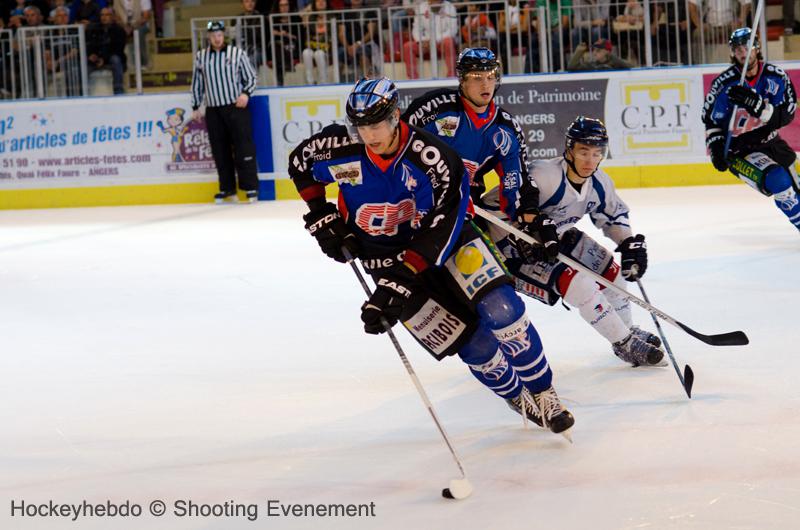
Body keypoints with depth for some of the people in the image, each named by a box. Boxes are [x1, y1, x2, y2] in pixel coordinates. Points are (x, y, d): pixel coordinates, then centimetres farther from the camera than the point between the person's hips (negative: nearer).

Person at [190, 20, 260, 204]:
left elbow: (250, 77, 6)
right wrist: (196, 107, 15)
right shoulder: (200, 57, 9)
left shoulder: (237, 53, 1)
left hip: (236, 107, -3)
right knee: (220, 152, 4)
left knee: (243, 148, -8)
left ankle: (251, 188, -5)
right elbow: (197, 83, 17)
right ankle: (228, 190, 11)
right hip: (213, 111, 3)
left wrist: (245, 93, -11)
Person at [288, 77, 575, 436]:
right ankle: (518, 399, 17)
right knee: (467, 340, -6)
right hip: (386, 256, 1)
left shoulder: (432, 157, -27)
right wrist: (321, 217, -1)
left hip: (445, 240, -1)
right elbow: (299, 164, 5)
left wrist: (398, 285, -31)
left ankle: (541, 392, 2)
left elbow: (438, 232, -27)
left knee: (501, 312, -19)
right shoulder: (340, 150, -18)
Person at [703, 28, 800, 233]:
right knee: (778, 180, -29)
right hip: (740, 150, -5)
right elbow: (712, 120, -2)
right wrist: (716, 148, -15)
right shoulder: (724, 84, -14)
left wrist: (757, 105, -36)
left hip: (770, 142, 5)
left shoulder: (776, 77, -9)